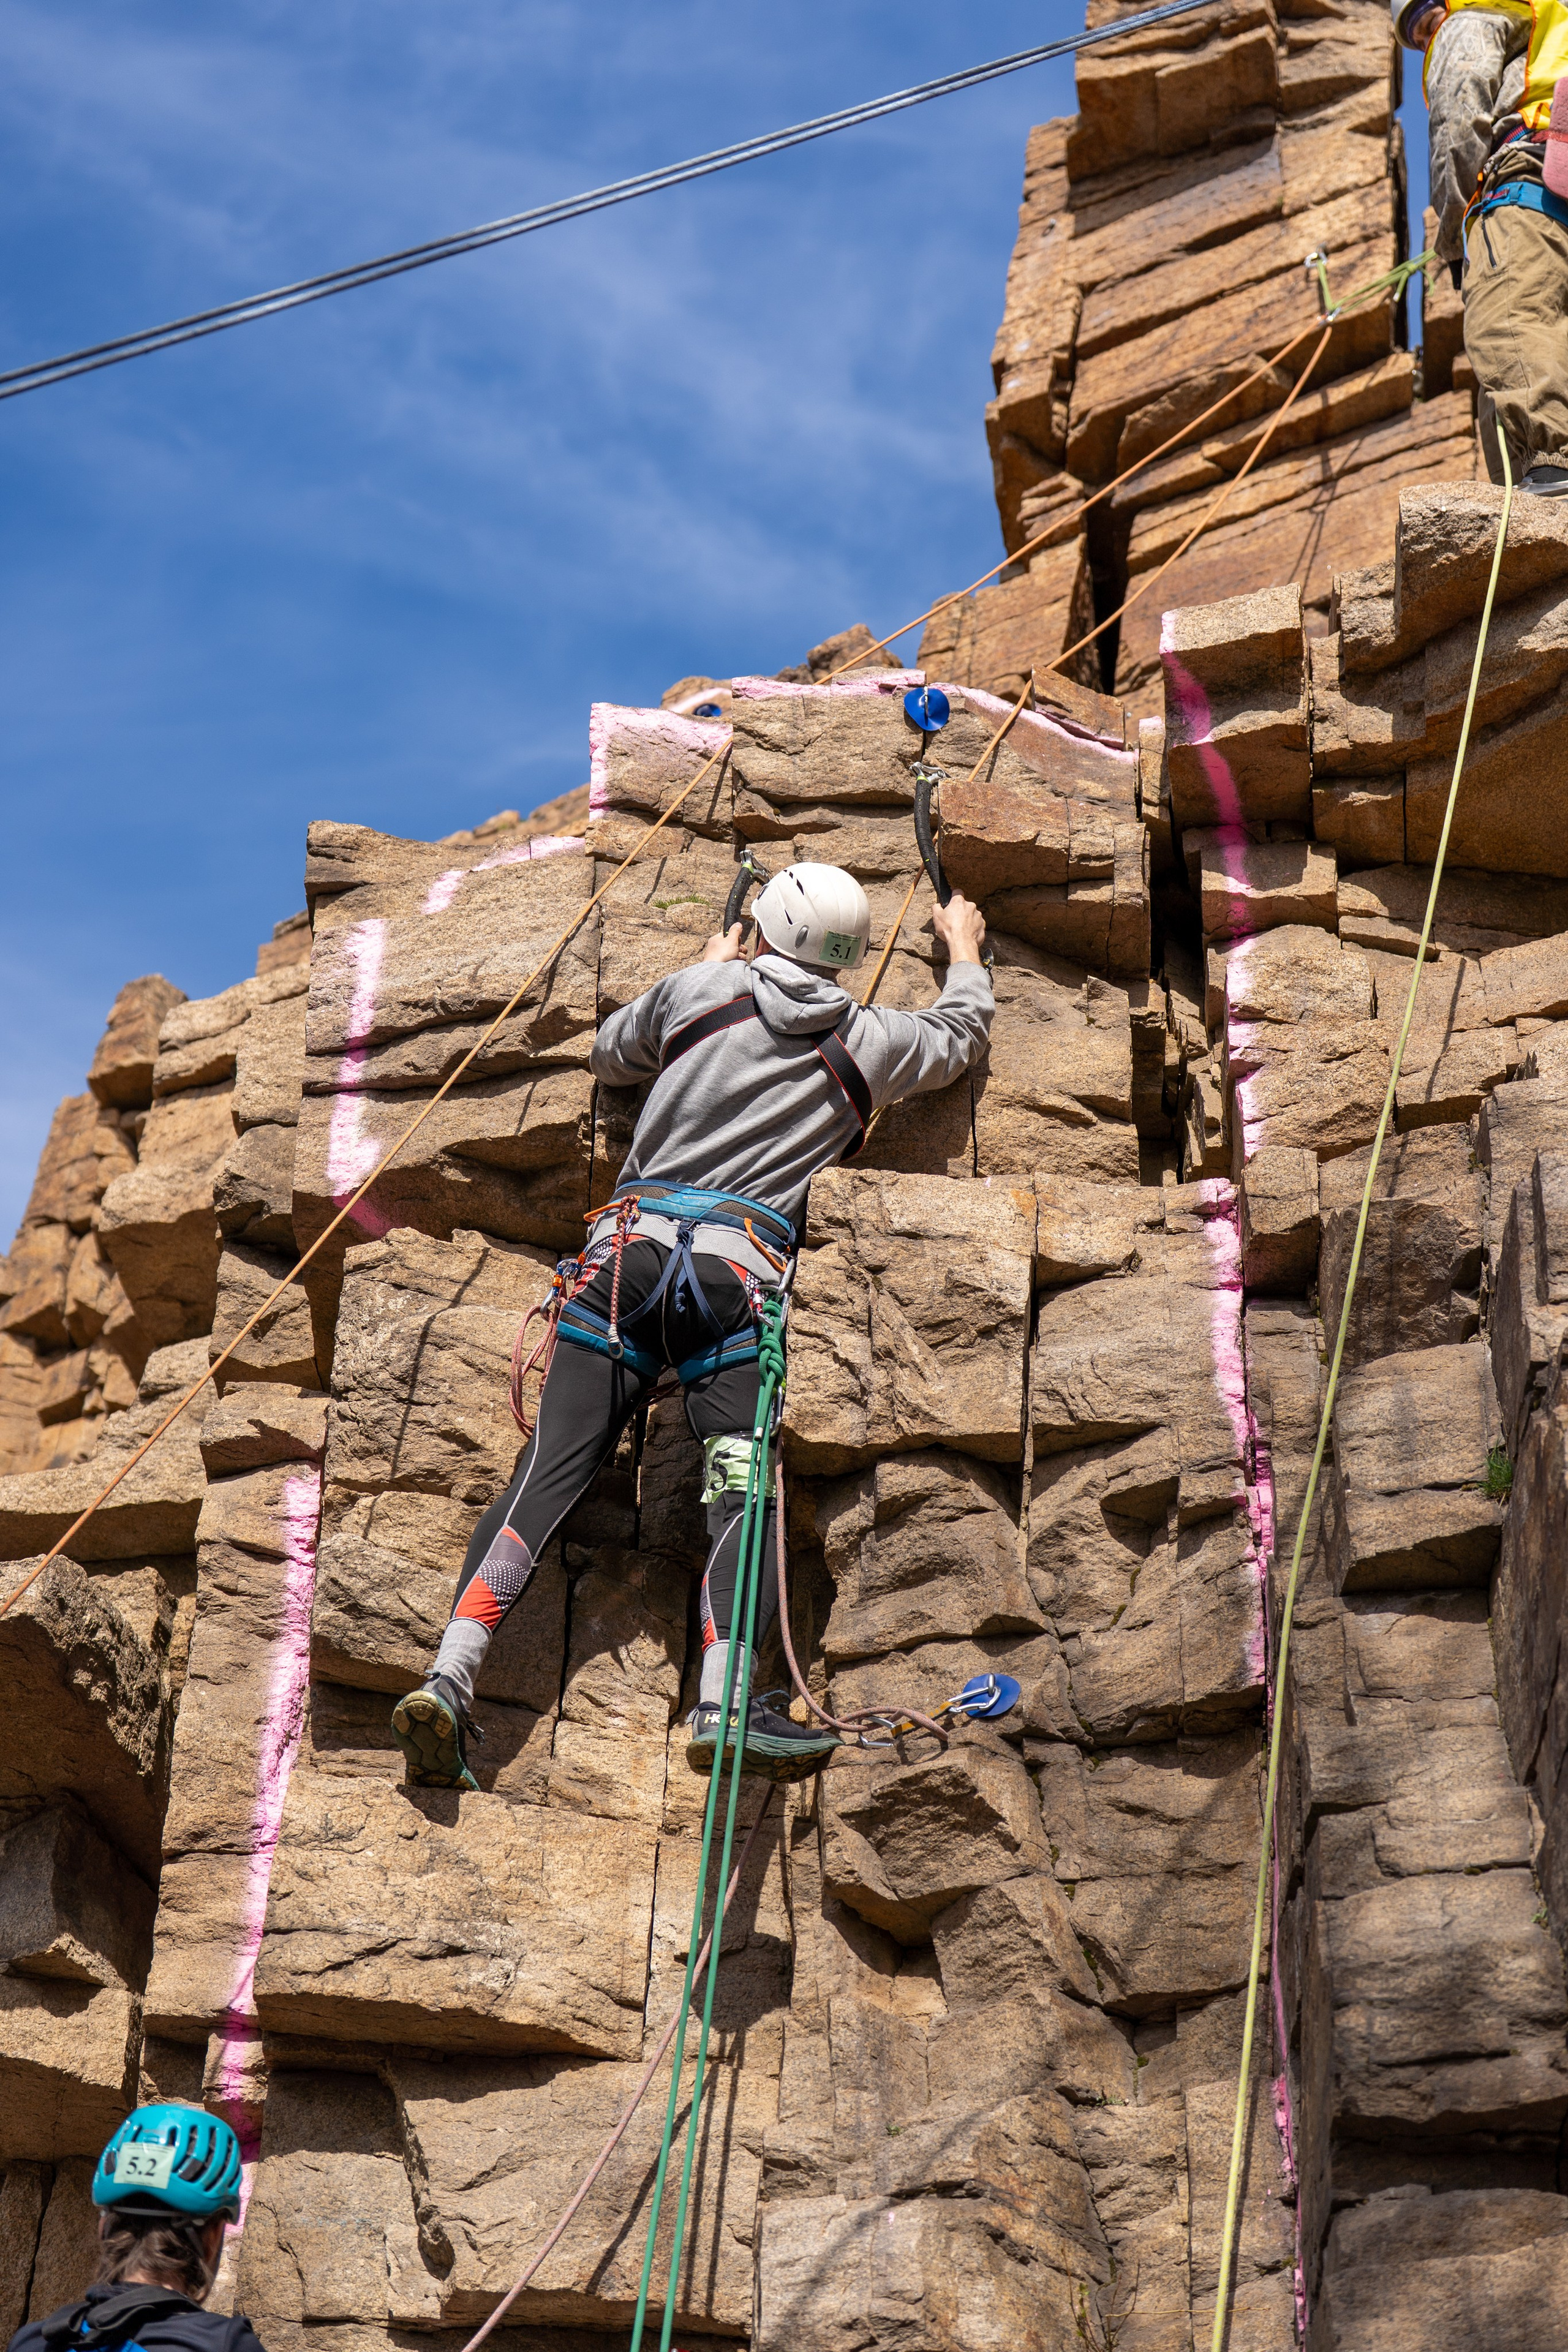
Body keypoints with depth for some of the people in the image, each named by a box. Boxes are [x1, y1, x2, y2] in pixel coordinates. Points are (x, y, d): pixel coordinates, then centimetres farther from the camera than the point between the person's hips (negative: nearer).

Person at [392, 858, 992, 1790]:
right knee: (745, 1486, -9)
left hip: (632, 1242, 2)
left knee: (551, 1469, -4)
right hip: (740, 1267, -1)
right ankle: (724, 1699, -28)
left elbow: (609, 1055, 35)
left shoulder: (699, 992, 15)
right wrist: (965, 948, 56)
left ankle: (450, 1676, -15)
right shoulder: (870, 1041, 15)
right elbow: (963, 1033, 37)